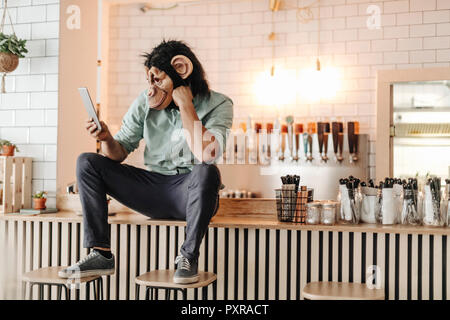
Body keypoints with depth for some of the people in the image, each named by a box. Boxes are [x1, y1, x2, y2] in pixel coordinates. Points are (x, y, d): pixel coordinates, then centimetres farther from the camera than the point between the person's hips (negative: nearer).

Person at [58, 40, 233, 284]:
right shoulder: (145, 103, 1)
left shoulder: (218, 105, -10)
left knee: (206, 172, -38)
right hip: (153, 191, 4)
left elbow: (206, 155, -28)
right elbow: (119, 153, 4)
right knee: (87, 162, -8)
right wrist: (107, 138, -18)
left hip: (191, 192, -4)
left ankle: (189, 256, -20)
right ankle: (101, 255, -13)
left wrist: (186, 105, -22)